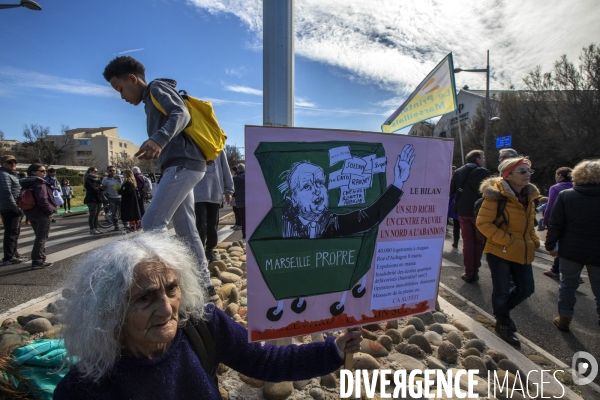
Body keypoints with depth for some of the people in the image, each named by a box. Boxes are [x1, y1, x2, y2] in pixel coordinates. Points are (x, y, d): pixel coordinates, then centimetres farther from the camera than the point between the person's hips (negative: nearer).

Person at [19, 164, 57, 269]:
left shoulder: (28, 184, 11)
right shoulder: (40, 183, -17)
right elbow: (42, 200, -26)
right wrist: (50, 210, -14)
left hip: (31, 214, 9)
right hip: (42, 214, -9)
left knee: (39, 237, 19)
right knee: (42, 238, -2)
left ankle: (38, 259, 25)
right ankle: (37, 261, 0)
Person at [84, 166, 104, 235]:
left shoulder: (97, 180, 19)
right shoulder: (88, 180, -4)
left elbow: (103, 188, 11)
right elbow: (93, 189, -16)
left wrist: (99, 187, -8)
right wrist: (100, 187, 0)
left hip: (98, 199, 7)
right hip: (92, 199, -7)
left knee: (96, 215, 7)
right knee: (93, 214, -7)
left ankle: (96, 228, 11)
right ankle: (92, 229, -3)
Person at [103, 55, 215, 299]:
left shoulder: (157, 88, 2)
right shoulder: (151, 100, 29)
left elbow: (181, 114, -19)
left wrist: (158, 140, -34)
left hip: (183, 164, -10)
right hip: (183, 166, 10)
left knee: (152, 223, -12)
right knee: (185, 229, 8)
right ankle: (203, 284, 12)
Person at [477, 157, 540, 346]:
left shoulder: (529, 195, 7)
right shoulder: (496, 195, -17)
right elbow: (483, 223, -17)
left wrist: (534, 240, 7)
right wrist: (506, 240, -19)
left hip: (522, 252, 7)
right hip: (500, 251, -7)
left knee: (526, 289, 13)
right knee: (502, 290, 4)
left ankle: (503, 310, 40)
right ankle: (502, 323, 28)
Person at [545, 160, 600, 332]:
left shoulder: (565, 196, -9)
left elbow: (555, 225, -9)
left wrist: (551, 245, 1)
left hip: (571, 251, 0)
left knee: (568, 284, 15)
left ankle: (564, 319, 24)